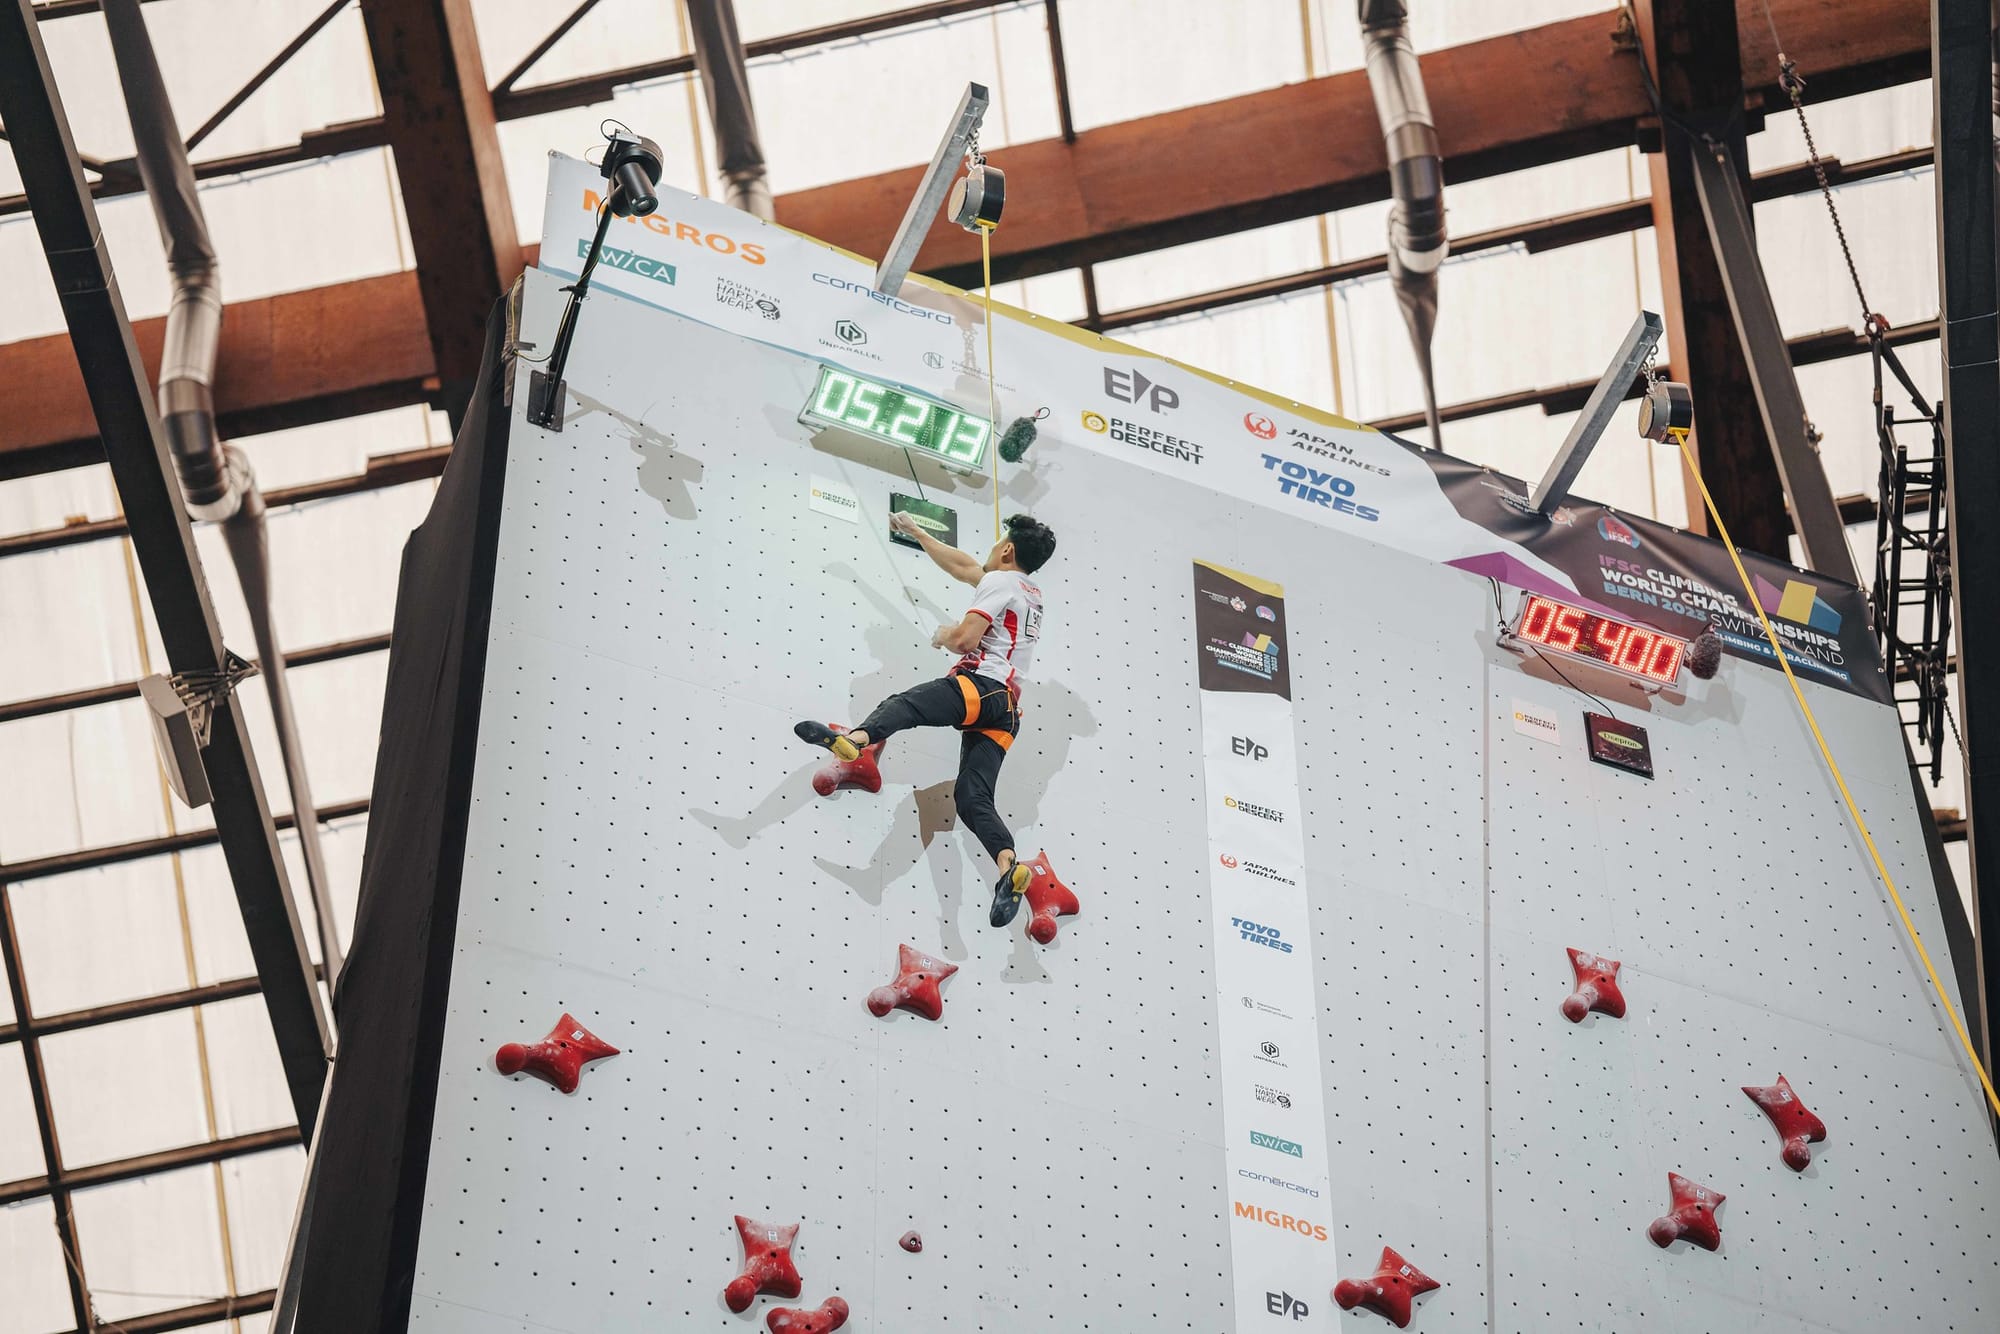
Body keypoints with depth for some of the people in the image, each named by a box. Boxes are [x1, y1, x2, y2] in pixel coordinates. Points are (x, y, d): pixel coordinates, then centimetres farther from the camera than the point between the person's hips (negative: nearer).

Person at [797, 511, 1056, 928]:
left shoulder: (999, 581, 3)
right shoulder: (1033, 595, 30)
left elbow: (965, 637, -10)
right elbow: (963, 567, 41)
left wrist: (943, 635, 13)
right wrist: (916, 533, 47)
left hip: (981, 686, -8)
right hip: (1006, 708, 8)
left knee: (902, 704, -28)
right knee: (971, 797, -2)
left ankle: (857, 737, -60)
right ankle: (1008, 865, -25)